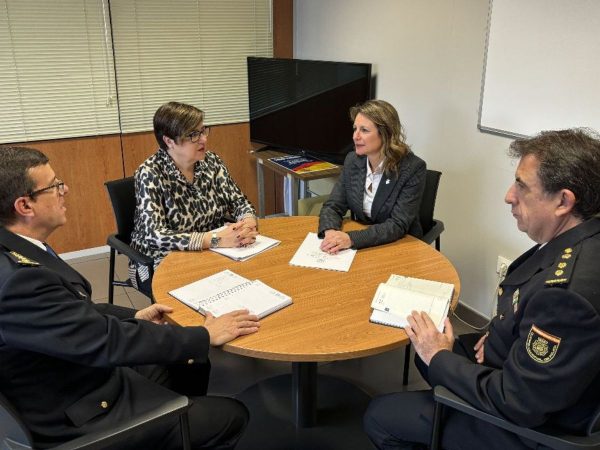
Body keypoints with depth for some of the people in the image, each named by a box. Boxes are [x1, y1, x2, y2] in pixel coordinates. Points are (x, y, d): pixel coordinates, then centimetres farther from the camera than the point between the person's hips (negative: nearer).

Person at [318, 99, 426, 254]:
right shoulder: (352, 160, -1)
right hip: (361, 247, 5)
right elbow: (332, 206, -1)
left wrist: (352, 239, -34)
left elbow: (398, 225, -21)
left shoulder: (413, 168, -16)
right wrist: (330, 232, -24)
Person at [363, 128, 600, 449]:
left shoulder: (569, 289, -36)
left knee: (378, 417, -1)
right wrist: (500, 332, -5)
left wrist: (440, 357, -16)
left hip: (530, 424, -8)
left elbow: (516, 405, -28)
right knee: (427, 347, 24)